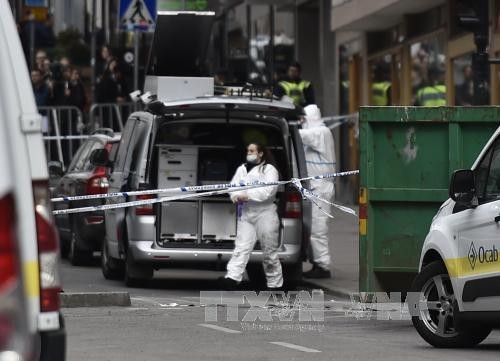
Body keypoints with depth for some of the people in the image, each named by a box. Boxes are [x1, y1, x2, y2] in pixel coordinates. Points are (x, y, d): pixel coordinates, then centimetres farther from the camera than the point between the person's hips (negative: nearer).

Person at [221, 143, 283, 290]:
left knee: (269, 251, 3)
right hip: (245, 213, 4)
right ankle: (232, 278, -22)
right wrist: (236, 195, -13)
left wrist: (248, 195, -19)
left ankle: (275, 283, 13)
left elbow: (269, 190, -14)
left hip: (264, 213, -4)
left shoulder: (269, 169, 0)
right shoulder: (242, 169, 18)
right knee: (241, 247, -10)